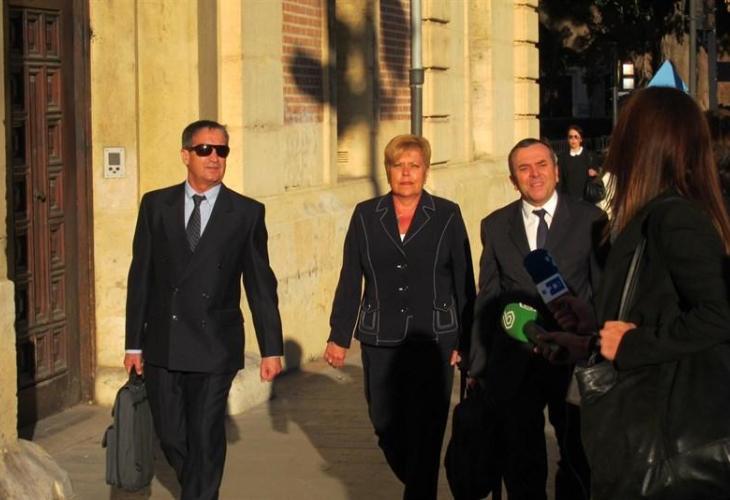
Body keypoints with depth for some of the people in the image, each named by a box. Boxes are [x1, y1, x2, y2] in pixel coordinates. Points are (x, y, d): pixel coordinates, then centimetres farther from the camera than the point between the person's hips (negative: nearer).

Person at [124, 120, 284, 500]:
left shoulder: (247, 213, 1)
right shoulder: (155, 205, 5)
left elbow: (260, 284, 3)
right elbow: (140, 277, 7)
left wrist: (271, 348, 1)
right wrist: (134, 343, 5)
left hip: (214, 348, -2)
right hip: (162, 347, 2)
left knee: (206, 438, 1)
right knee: (170, 436, 8)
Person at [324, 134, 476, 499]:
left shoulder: (447, 216, 0)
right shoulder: (366, 215, 4)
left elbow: (464, 282, 1)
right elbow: (350, 281, 6)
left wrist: (466, 341, -2)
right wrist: (338, 336, 4)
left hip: (432, 341, -2)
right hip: (380, 341, 3)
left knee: (425, 434, -6)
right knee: (386, 428, 9)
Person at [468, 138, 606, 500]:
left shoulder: (590, 220, -2)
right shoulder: (495, 226, 5)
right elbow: (487, 299, 7)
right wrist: (478, 364, 5)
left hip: (574, 361, -1)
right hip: (514, 365, 2)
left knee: (579, 462, 13)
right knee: (521, 466, 11)